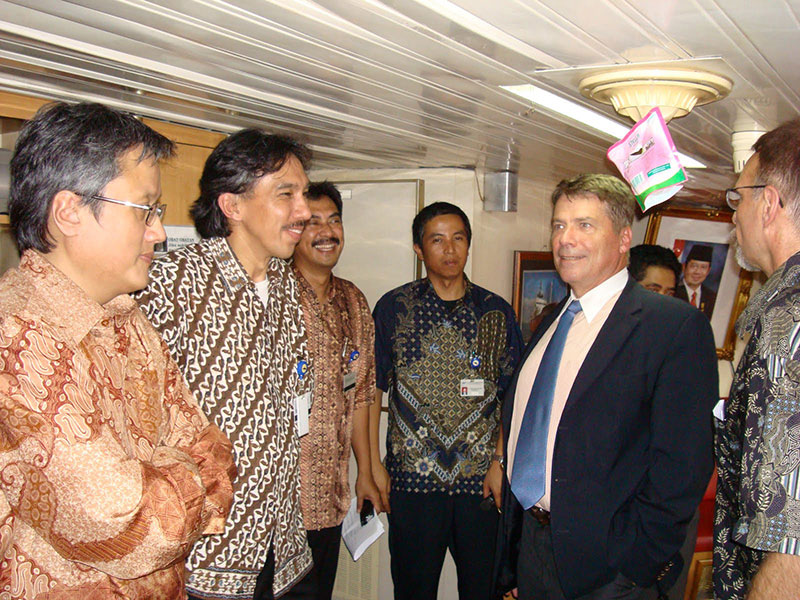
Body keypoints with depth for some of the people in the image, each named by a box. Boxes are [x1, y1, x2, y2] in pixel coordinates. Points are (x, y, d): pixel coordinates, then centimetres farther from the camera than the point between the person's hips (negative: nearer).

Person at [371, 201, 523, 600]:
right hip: (412, 478, -1)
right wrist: (374, 465, -1)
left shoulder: (497, 312, 6)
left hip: (481, 480, 1)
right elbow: (371, 390, 3)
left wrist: (501, 462, -2)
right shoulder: (393, 308, 1)